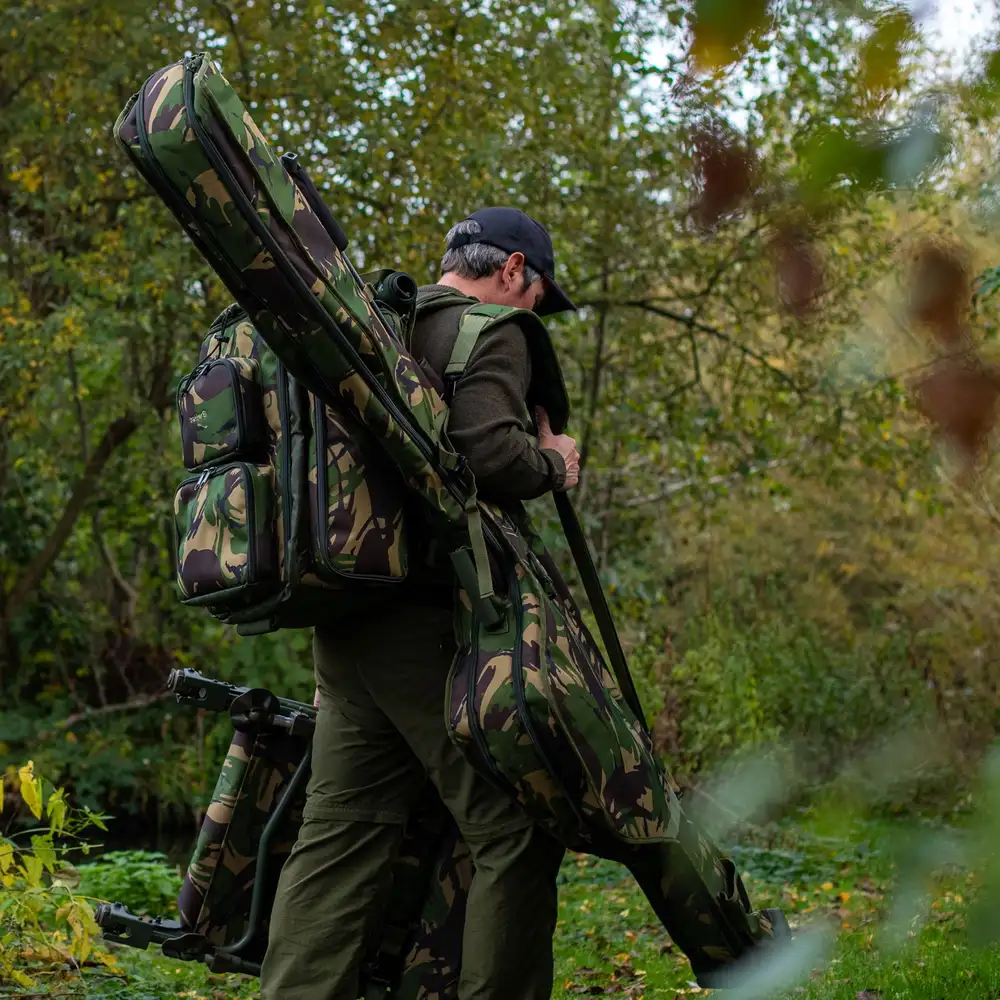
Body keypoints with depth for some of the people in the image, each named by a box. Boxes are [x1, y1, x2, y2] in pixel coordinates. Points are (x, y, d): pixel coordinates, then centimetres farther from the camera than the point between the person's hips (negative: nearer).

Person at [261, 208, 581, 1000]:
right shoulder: (489, 331, -4)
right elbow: (488, 453, -19)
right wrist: (555, 464, 0)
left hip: (345, 610, 9)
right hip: (431, 615, -8)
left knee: (343, 828, 9)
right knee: (514, 826, -2)